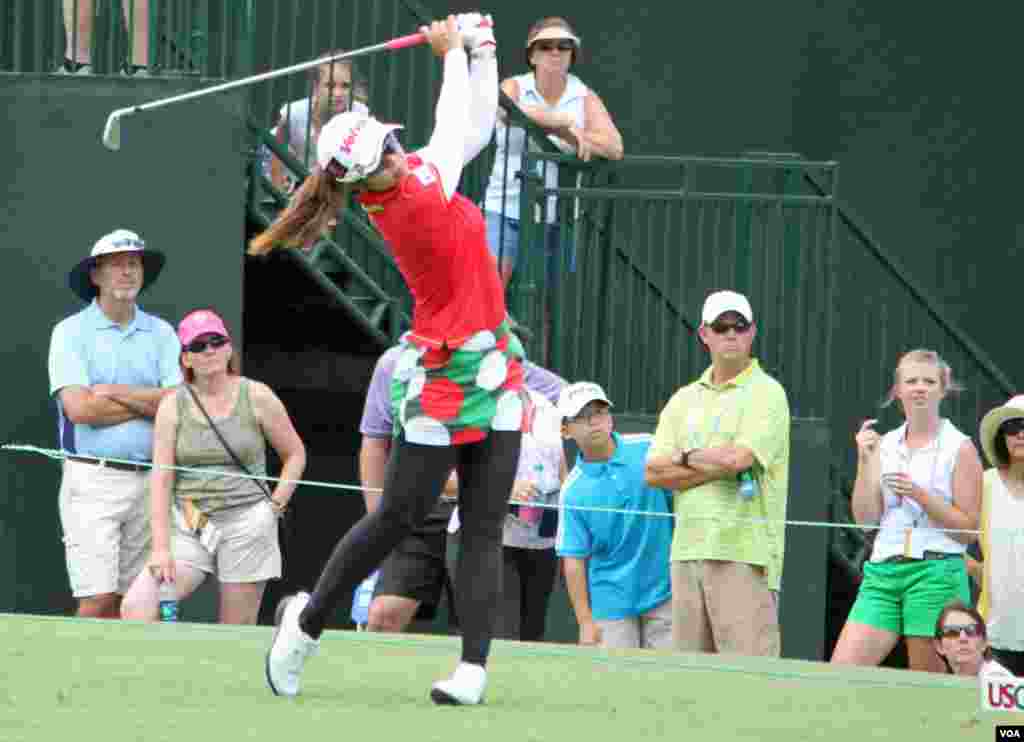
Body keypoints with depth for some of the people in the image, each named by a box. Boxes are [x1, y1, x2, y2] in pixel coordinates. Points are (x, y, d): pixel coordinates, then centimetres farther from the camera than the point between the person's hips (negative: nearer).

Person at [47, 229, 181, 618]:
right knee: (98, 600, -12)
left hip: (149, 481, 4)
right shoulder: (70, 332, 0)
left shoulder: (161, 333, 11)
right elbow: (79, 408, -13)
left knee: (129, 601, 4)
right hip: (92, 480, -4)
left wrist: (116, 392, -9)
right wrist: (151, 402, -5)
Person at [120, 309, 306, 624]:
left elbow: (295, 454, 13)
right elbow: (161, 480, -1)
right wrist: (160, 547, -10)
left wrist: (275, 506, 0)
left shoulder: (256, 397, 1)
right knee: (135, 608, -18)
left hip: (246, 526, -2)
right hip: (188, 527, 2)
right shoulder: (173, 405, 3)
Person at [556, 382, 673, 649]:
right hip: (612, 604, -1)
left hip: (664, 594, 1)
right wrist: (586, 623, -8)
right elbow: (574, 560, -5)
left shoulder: (648, 449, -3)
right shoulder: (573, 492, -7)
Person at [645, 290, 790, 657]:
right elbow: (655, 472, 5)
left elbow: (738, 457, -16)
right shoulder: (684, 399, 16)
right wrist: (718, 468, -7)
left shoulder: (767, 393, -2)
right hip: (687, 550, 6)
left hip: (743, 553, -6)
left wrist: (686, 457, 1)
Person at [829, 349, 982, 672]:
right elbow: (866, 518, 6)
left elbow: (968, 529, -3)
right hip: (883, 571, 4)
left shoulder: (959, 448, 0)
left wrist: (921, 496, -14)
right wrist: (865, 461, -4)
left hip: (936, 571, -4)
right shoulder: (884, 445, 12)